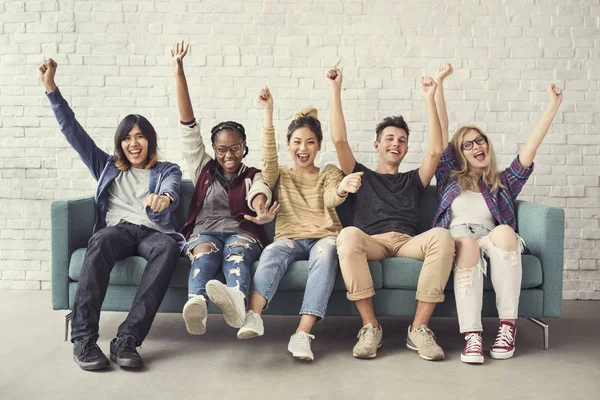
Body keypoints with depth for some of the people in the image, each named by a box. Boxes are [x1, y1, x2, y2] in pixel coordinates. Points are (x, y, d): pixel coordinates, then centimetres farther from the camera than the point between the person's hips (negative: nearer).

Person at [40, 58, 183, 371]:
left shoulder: (167, 170, 19)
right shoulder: (108, 167, 26)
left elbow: (171, 193, -5)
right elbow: (73, 132, 20)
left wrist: (164, 197, -32)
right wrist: (51, 88, 13)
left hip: (153, 232, -1)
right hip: (118, 230, 1)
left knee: (168, 247, -38)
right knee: (101, 240, -36)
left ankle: (127, 339, -42)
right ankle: (83, 338, -40)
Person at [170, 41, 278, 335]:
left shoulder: (253, 176, 17)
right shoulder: (203, 169, 22)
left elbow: (259, 196, -8)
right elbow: (188, 126, 13)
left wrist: (262, 211, -36)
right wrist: (179, 74, 6)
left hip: (242, 232, -1)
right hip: (204, 231, 1)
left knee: (236, 252, -36)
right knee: (205, 253, -34)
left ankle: (236, 300, -68)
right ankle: (196, 304, -65)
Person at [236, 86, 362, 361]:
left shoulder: (330, 173, 16)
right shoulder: (280, 176, 17)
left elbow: (331, 199, -8)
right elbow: (268, 156, -6)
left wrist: (343, 188, -34)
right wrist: (268, 113, -19)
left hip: (324, 237, -1)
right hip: (290, 238, 1)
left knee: (326, 253, -37)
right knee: (272, 252, -34)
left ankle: (303, 333, -46)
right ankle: (253, 316, -52)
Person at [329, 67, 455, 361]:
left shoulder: (413, 180, 30)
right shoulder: (361, 176, 26)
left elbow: (435, 150, 13)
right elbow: (340, 141, 12)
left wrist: (429, 99, 13)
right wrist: (336, 91, 11)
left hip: (409, 243, 1)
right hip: (371, 243, -1)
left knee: (442, 236, -32)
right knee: (349, 235, -37)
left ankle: (419, 328, -26)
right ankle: (370, 326, -30)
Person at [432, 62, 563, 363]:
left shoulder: (503, 182, 24)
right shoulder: (450, 177, 22)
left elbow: (531, 146, 17)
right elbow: (440, 131, 17)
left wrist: (553, 106, 12)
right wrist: (439, 83, 13)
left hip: (492, 241, 1)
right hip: (455, 240, -1)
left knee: (504, 231, -34)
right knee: (467, 243, -37)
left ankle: (508, 326, -32)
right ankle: (472, 335, -44)